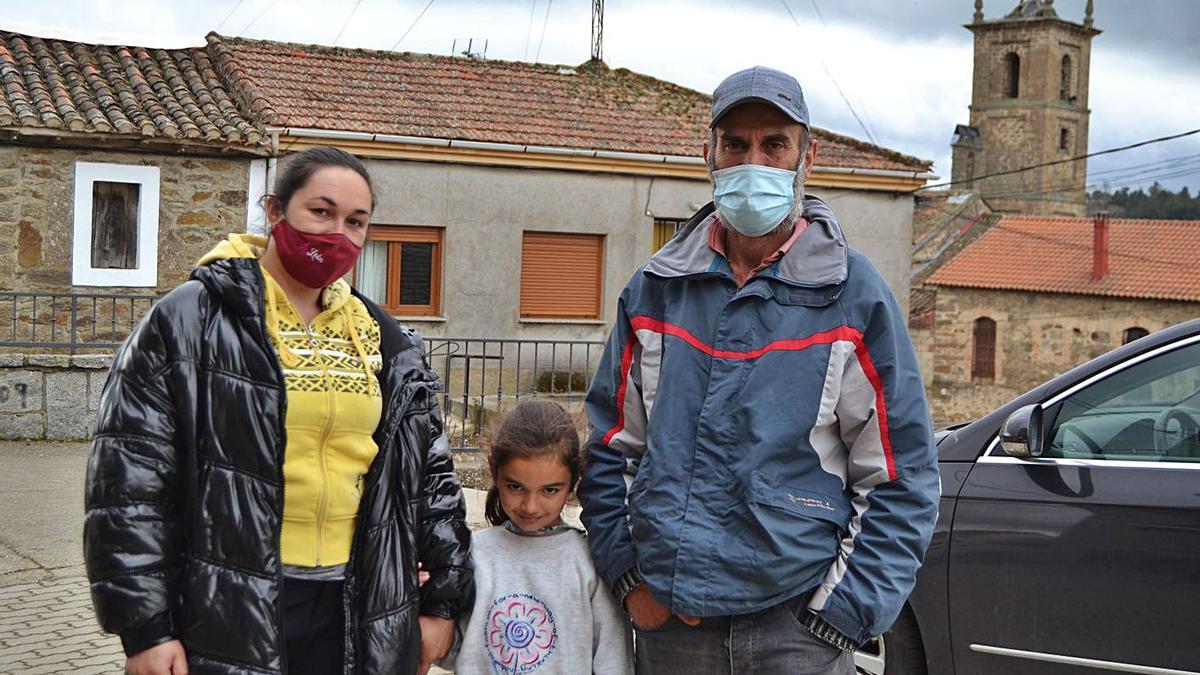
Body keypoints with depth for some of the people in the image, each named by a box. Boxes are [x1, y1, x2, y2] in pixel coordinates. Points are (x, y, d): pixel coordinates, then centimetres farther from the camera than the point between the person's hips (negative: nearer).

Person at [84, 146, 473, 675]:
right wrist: (144, 628, -11)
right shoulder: (190, 320, -4)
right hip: (226, 615, -4)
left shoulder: (383, 340, 12)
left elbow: (430, 473, 17)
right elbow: (129, 479, -7)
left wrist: (443, 600, 13)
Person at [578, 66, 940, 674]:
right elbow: (609, 448, 11)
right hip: (667, 623, 3)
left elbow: (900, 481, -4)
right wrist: (626, 576, 1)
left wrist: (842, 615, -9)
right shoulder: (654, 289, 5)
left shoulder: (853, 294, -3)